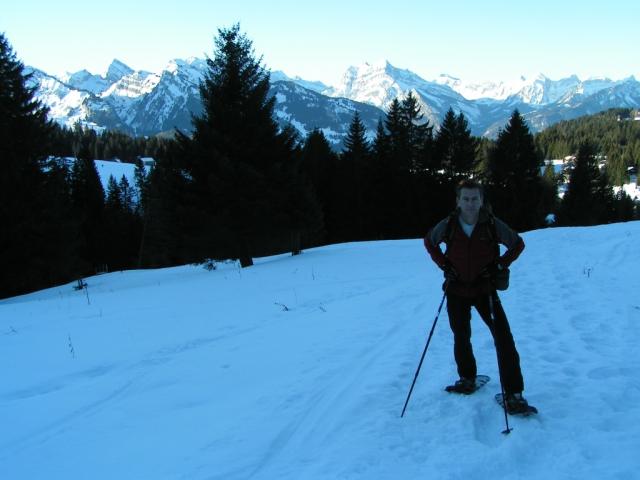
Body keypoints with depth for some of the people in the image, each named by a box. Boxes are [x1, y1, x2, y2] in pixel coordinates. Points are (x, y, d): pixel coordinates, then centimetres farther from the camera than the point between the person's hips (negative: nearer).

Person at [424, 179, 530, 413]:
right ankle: (467, 378, 39)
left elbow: (518, 244, 2)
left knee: (504, 338, -11)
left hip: (485, 290, -2)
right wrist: (444, 265, -1)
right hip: (457, 290, 2)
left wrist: (499, 265, -8)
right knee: (461, 338, 15)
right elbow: (429, 241, 10)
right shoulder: (447, 225, -10)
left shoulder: (493, 225, -13)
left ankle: (513, 394, -7)